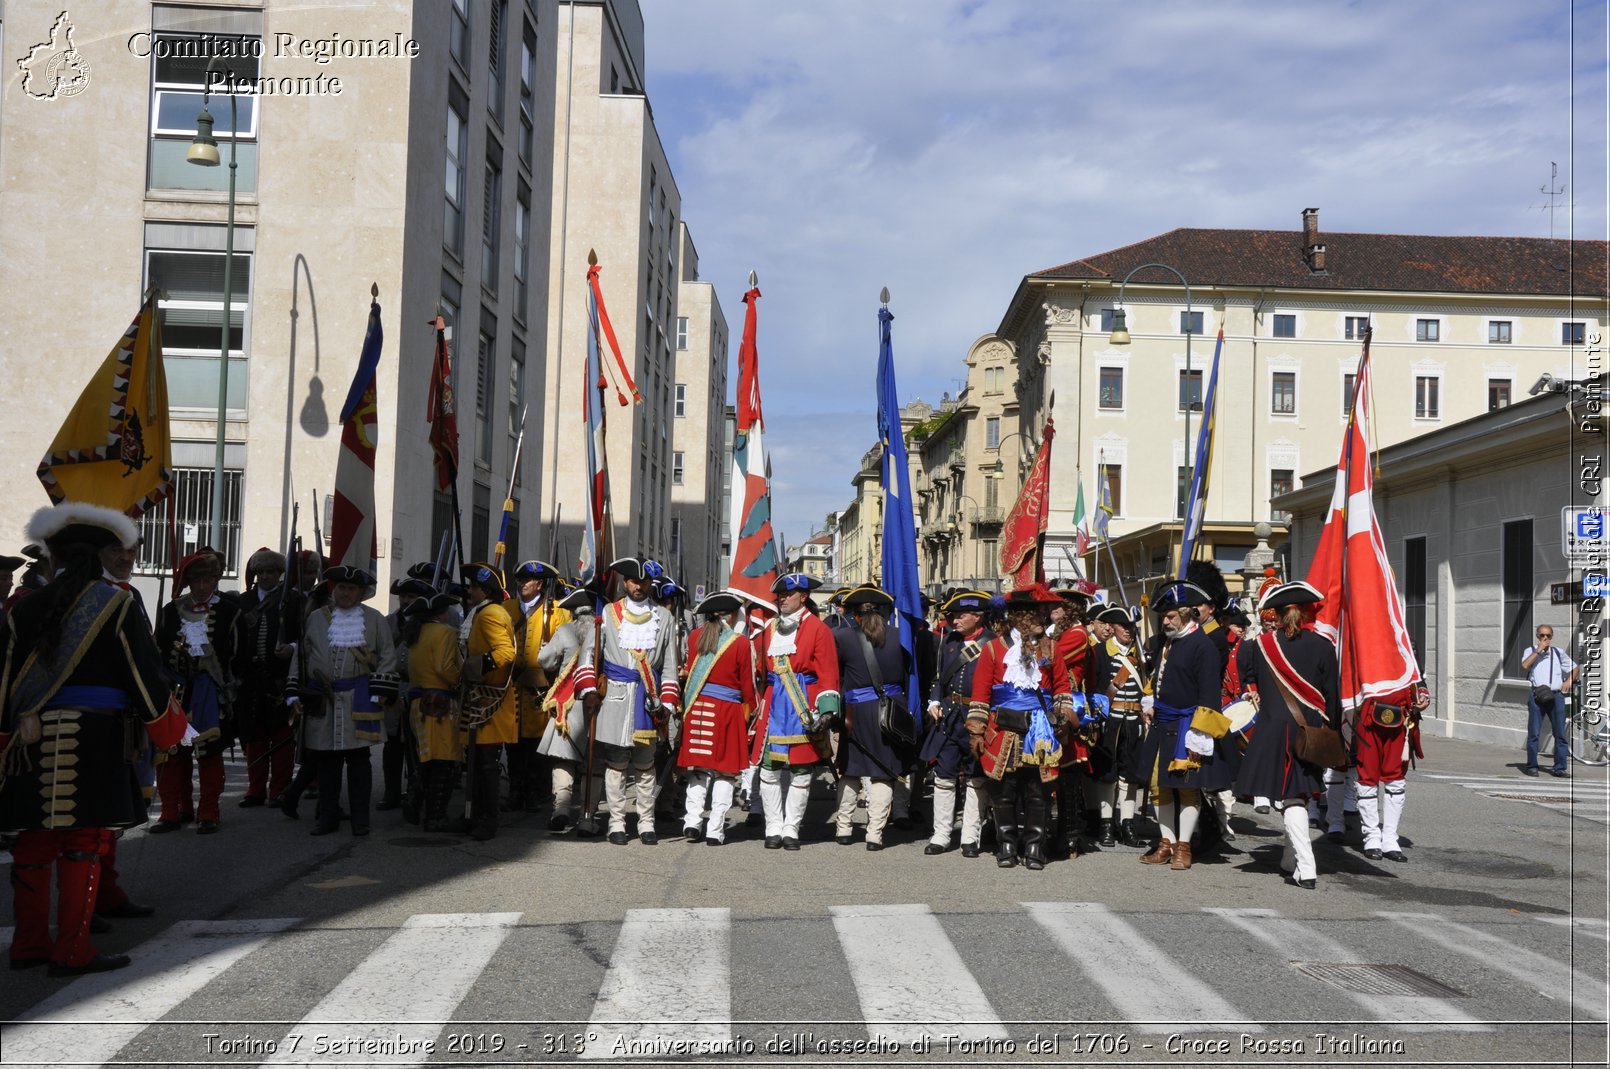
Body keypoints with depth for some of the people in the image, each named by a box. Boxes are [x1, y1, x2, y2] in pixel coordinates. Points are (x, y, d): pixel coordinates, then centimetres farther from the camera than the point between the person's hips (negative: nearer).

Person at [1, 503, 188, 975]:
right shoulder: (116, 606, -5)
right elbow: (145, 676, -4)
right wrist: (172, 729, 10)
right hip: (94, 740, -4)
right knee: (83, 844, 1)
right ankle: (72, 951, 4)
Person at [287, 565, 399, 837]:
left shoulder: (374, 619, 7)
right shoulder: (316, 618, 11)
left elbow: (388, 656, 6)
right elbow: (300, 656, 13)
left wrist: (380, 691, -3)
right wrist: (294, 695, 7)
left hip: (359, 699, -2)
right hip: (322, 700, 2)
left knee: (358, 758, 0)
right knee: (325, 760, 6)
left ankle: (360, 818, 7)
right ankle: (328, 816, 16)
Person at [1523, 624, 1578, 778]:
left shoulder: (1559, 652, 15)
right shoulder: (1531, 651, 6)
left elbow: (1574, 668, 23)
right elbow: (1525, 665, -14)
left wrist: (1569, 681, 5)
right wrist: (1539, 649, -12)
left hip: (1556, 696, 3)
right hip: (1537, 695, -3)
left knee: (1560, 733, 2)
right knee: (1533, 733, -2)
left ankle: (1560, 767, 7)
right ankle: (1531, 766, 4)